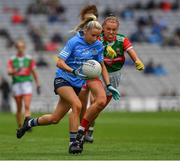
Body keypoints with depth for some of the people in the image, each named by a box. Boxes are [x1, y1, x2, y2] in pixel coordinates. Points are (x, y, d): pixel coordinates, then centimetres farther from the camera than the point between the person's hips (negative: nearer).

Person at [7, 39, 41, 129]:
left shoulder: (29, 59, 6)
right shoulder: (12, 60, 5)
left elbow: (34, 72, 11)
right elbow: (9, 72, -7)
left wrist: (38, 85, 9)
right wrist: (15, 70, -28)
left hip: (27, 84, -1)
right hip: (16, 84, 1)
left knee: (27, 106, -16)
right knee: (19, 108, 5)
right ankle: (20, 127, 14)